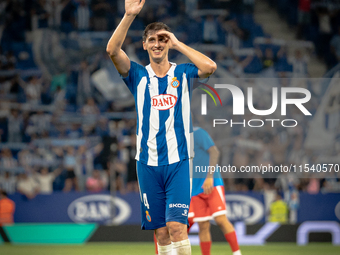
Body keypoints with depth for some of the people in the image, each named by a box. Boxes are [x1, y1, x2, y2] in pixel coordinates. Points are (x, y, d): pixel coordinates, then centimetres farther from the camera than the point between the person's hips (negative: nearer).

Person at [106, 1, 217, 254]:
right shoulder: (138, 76, 7)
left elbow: (210, 67, -16)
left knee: (176, 224, -14)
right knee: (161, 231, 4)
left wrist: (177, 43, -8)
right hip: (148, 161, 2)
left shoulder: (182, 74, 5)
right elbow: (112, 50, -10)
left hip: (178, 160, -2)